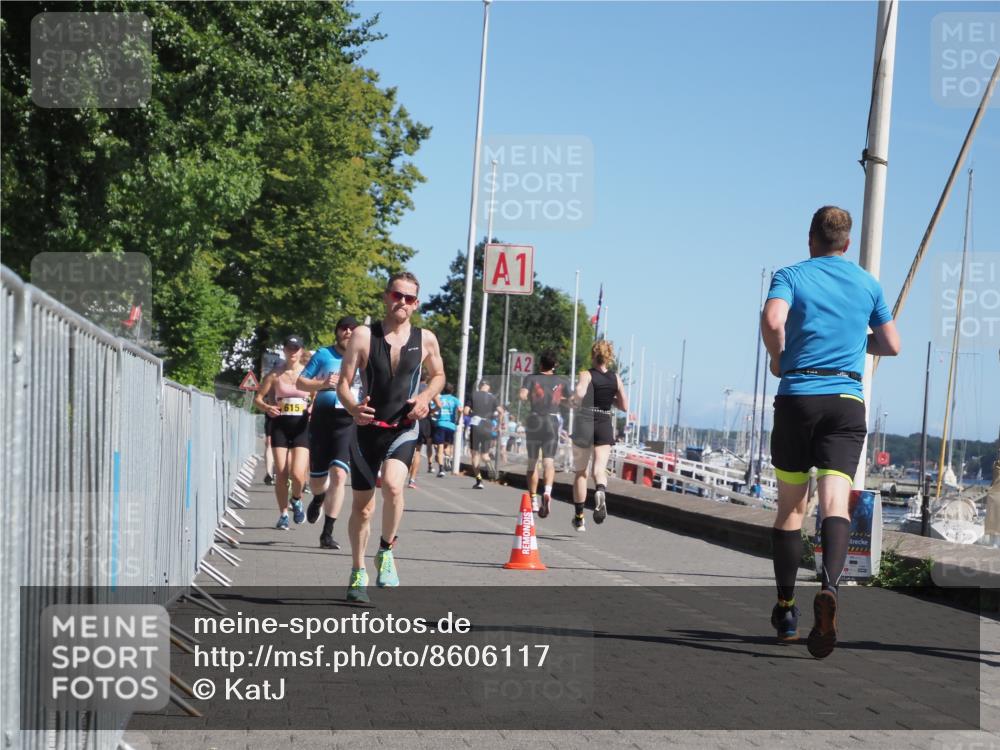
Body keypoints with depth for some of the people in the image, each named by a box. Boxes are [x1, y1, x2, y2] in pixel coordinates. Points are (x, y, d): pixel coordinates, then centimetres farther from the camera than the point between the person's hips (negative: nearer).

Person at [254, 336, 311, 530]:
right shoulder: (275, 374, 6)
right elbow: (258, 397, 9)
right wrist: (266, 408, -12)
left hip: (301, 426, -1)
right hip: (280, 426, 1)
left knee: (297, 473, -14)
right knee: (281, 474, -2)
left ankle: (297, 500, 18)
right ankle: (283, 514, 14)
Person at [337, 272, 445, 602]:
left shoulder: (425, 339, 1)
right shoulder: (364, 335, -5)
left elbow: (438, 375, 18)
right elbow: (343, 382, -5)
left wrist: (425, 397, -3)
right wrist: (353, 408, -26)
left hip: (403, 428, 0)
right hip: (367, 427, 0)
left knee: (393, 485, -28)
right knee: (362, 504, 7)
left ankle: (386, 550, -3)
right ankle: (358, 573, 26)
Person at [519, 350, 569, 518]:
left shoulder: (531, 378, -1)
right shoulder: (561, 382, 5)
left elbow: (522, 395, -16)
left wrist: (530, 397, 7)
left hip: (534, 421, 0)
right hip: (552, 422, 0)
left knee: (532, 462, 13)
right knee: (549, 462, -5)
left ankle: (533, 499, 17)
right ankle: (547, 492, -31)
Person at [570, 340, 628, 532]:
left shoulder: (586, 375, -7)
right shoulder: (616, 378, 5)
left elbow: (579, 395, -27)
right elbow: (624, 407, 9)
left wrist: (574, 402, -6)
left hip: (584, 424, -2)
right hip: (606, 426, 2)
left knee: (581, 473, 12)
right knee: (599, 469, -6)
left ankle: (579, 517, 20)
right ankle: (601, 491, -42)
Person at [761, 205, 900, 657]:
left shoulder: (791, 275, 4)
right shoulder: (868, 284, 13)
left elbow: (772, 320, -16)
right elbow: (891, 346, 19)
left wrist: (778, 358, 2)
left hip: (797, 396, -1)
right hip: (847, 400, 1)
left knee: (790, 506, 10)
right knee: (835, 503, -10)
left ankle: (786, 610, 16)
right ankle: (829, 587, -37)